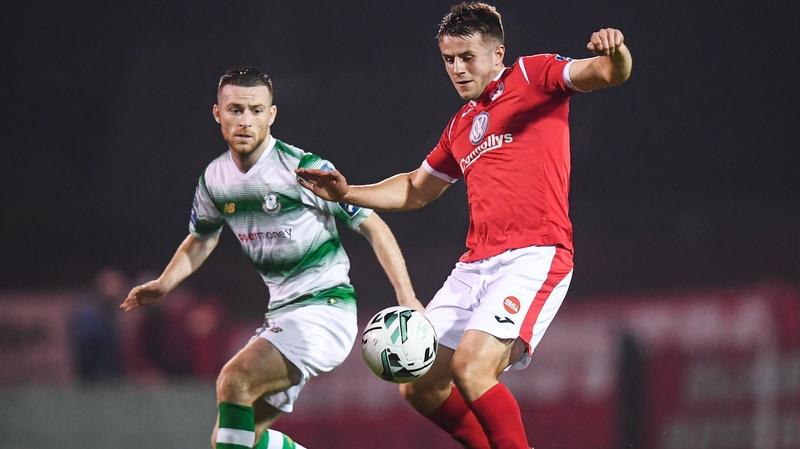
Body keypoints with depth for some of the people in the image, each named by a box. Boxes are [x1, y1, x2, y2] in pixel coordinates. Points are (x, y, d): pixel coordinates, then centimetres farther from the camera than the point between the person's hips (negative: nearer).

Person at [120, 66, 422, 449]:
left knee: (234, 379, -27)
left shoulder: (303, 169, -14)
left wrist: (406, 296, -17)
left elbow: (372, 226, -9)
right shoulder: (215, 179, 5)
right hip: (280, 314, 8)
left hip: (324, 309, -8)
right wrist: (163, 284, 9)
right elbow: (201, 238, 26)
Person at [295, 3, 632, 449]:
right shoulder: (461, 125, 23)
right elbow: (415, 190, 36)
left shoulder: (533, 75, 3)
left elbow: (610, 73, -13)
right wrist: (347, 193, 26)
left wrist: (614, 54, -37)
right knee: (420, 387, 3)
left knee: (470, 368, -26)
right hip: (476, 264, 8)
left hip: (535, 256, -8)